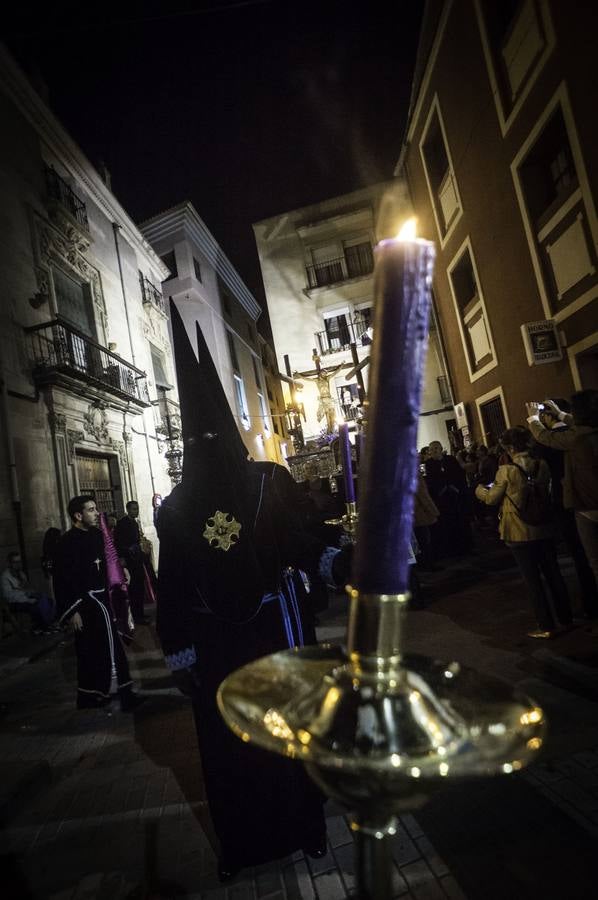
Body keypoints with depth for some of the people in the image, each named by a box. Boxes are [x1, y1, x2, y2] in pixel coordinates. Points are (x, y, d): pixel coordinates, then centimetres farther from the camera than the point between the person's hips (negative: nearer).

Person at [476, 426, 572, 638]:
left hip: (519, 533, -5)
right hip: (543, 529, 5)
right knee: (553, 574, 16)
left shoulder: (506, 471, -17)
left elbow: (491, 499, -6)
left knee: (533, 580, 4)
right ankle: (565, 618, 27)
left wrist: (480, 489, 15)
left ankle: (546, 626, 12)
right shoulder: (542, 465, -2)